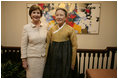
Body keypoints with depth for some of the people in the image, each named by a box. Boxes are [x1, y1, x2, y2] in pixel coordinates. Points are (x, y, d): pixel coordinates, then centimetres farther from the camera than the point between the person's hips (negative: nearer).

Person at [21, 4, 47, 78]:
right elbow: (23, 45, -4)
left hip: (44, 57, 3)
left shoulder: (45, 26, 0)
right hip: (32, 58, -2)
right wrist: (24, 60, -4)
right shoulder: (26, 27, -7)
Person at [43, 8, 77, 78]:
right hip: (53, 57, 3)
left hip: (65, 58, -3)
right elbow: (48, 44, 9)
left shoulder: (70, 29, -8)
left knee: (64, 75, 9)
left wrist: (73, 64, -6)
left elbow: (74, 46, -7)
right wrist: (46, 58, 7)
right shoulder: (52, 29, 3)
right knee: (51, 75, 12)